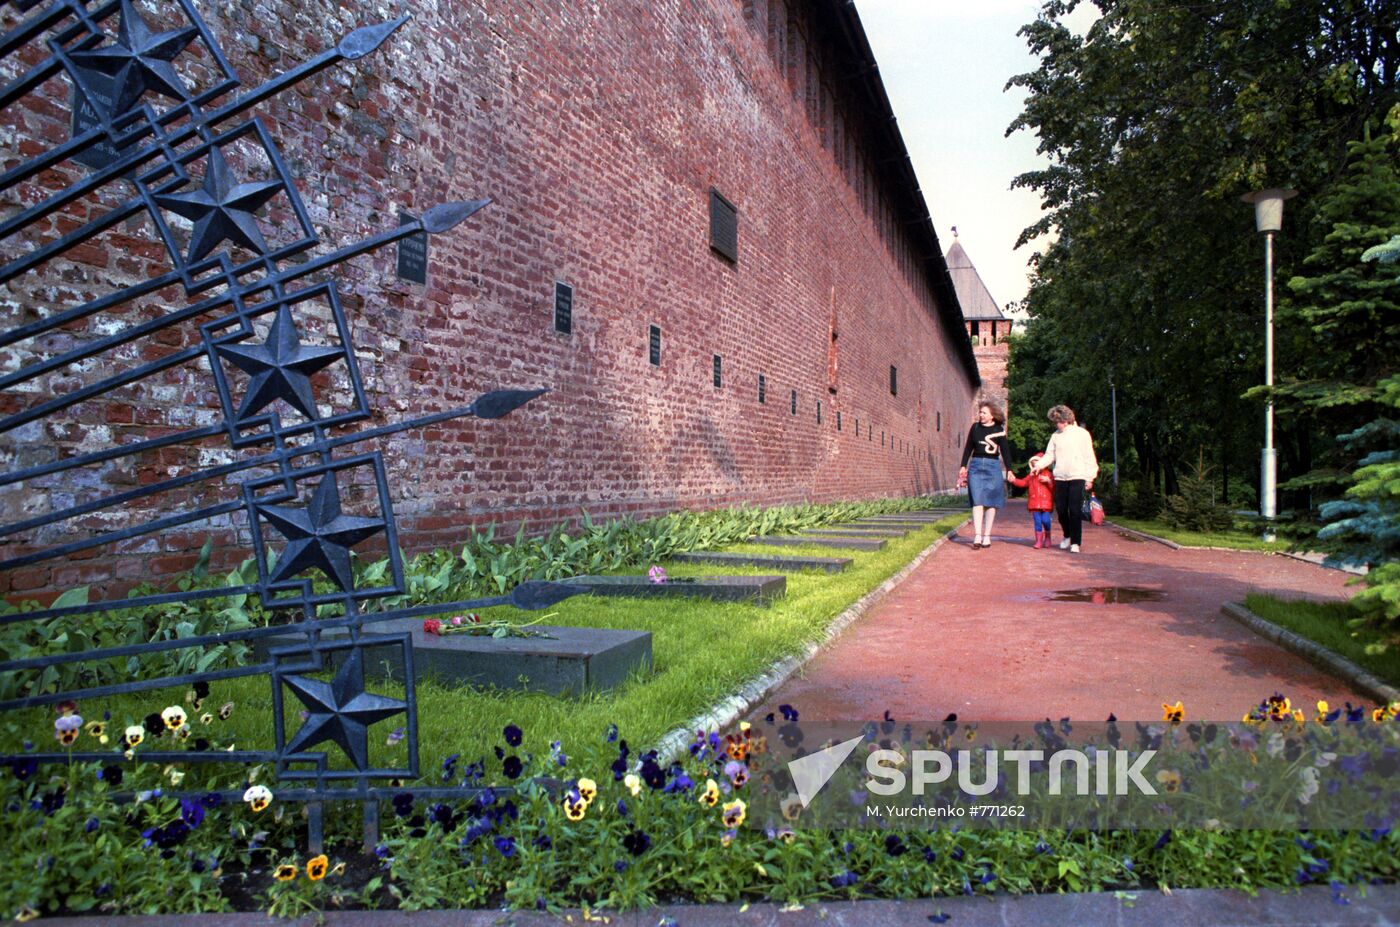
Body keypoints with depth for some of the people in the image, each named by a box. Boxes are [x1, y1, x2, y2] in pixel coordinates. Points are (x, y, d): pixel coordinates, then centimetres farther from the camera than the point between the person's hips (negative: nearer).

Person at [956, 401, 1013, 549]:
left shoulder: (999, 430, 1)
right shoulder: (975, 427, 7)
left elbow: (1005, 450, 3)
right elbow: (968, 448, 13)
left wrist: (1009, 469, -1)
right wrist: (963, 466, 10)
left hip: (993, 467, -1)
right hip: (976, 466, 1)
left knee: (991, 502, 1)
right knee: (977, 501, -8)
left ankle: (987, 536, 8)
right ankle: (977, 536, -13)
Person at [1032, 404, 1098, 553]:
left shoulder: (1082, 434, 0)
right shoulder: (1055, 436, 11)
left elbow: (1089, 457, 1)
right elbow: (1049, 455, 11)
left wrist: (1090, 478, -3)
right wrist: (1039, 465, -7)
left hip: (1077, 477, -4)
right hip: (1060, 478, 4)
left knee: (1075, 511, -7)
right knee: (1061, 509, 6)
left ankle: (1075, 542, 0)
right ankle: (1067, 536, 28)